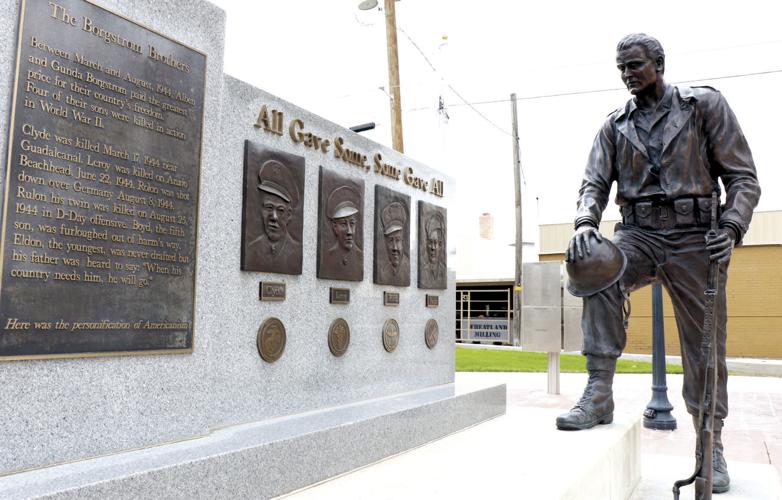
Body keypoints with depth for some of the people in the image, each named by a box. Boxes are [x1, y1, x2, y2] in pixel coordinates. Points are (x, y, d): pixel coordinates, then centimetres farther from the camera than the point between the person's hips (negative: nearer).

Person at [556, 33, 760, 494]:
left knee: (705, 343, 2)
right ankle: (600, 394, -26)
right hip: (640, 232, 2)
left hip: (695, 236, -1)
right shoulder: (615, 125, 10)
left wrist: (733, 227, -17)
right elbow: (595, 182, 3)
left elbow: (743, 176, 0)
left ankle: (712, 445, 19)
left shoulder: (706, 105, 3)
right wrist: (586, 222, -19)